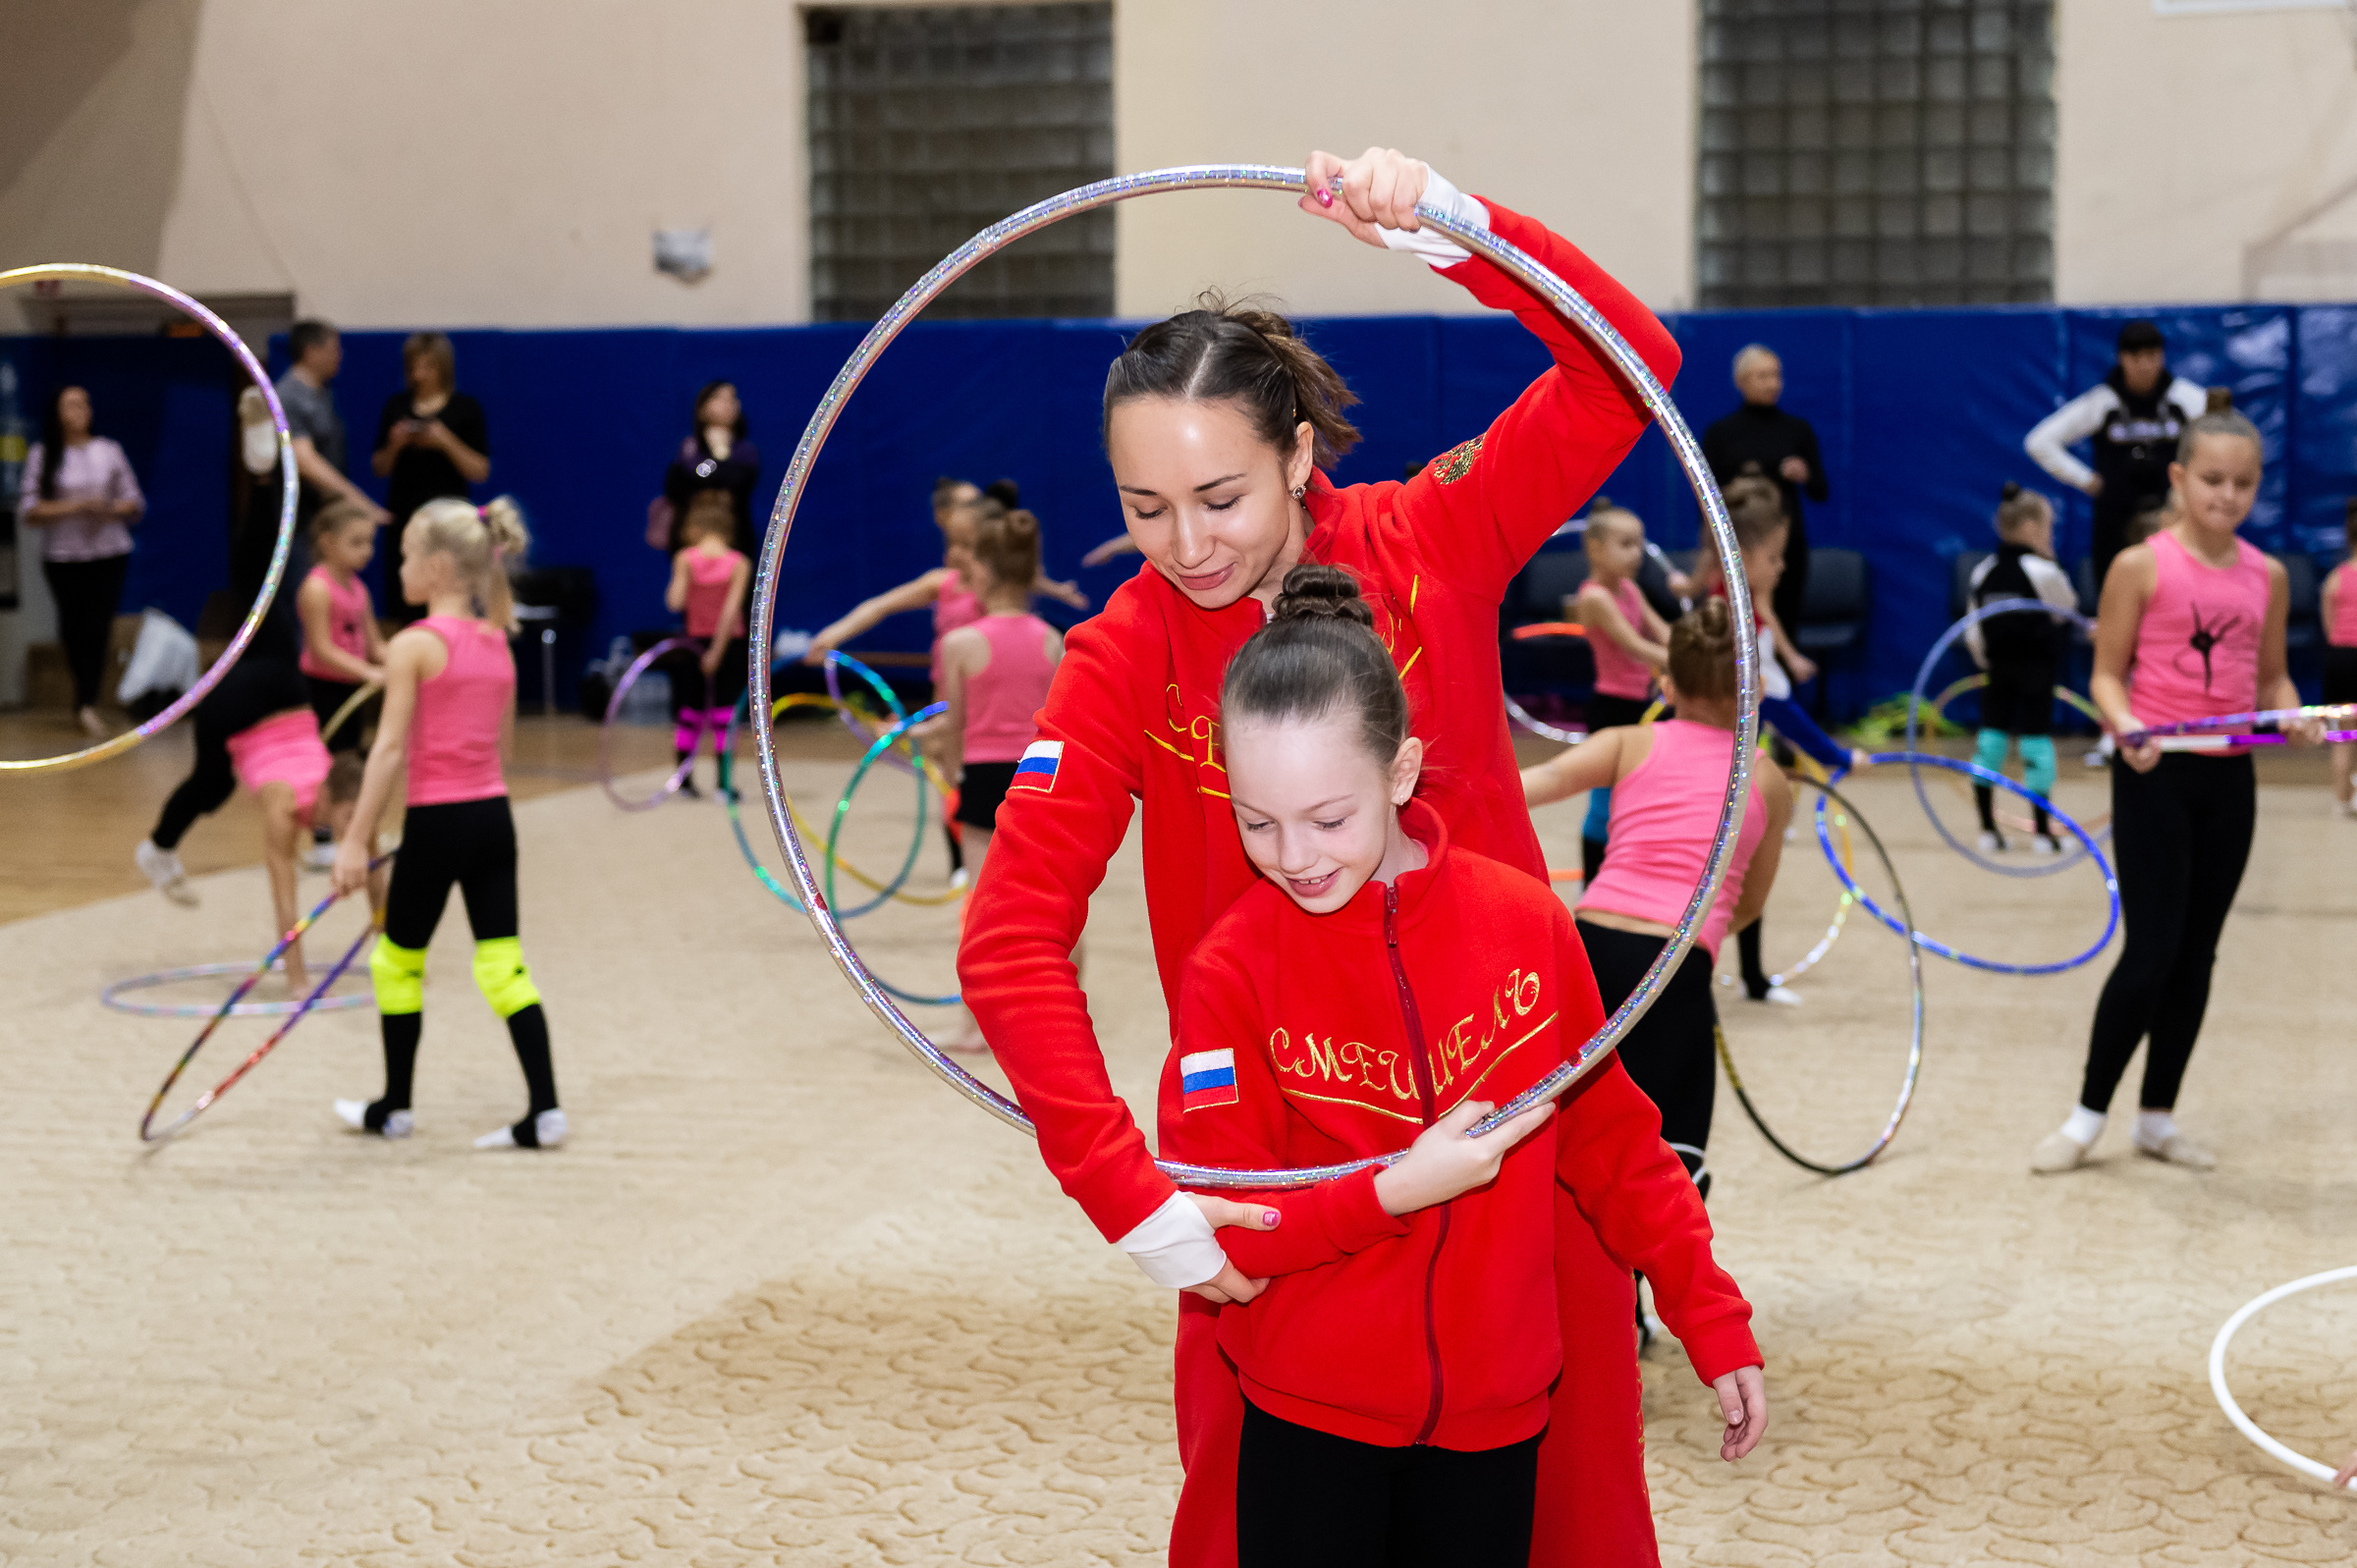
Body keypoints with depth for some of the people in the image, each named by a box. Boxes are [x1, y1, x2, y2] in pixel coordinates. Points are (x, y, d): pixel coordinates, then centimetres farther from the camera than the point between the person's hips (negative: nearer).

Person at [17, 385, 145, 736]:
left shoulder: (109, 451, 8)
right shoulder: (41, 455, 2)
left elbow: (135, 503, 9)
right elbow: (27, 512, -4)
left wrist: (110, 508, -12)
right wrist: (73, 507, -15)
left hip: (110, 554, 1)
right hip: (63, 557, -1)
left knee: (97, 628, -5)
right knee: (73, 628, 0)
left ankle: (86, 704, -2)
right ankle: (86, 699, 12)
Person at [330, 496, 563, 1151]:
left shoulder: (413, 646, -12)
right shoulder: (497, 643, 9)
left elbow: (389, 748, -15)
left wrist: (356, 840, -14)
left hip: (437, 821, -6)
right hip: (494, 815, 6)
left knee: (398, 961, 11)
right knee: (503, 963, 5)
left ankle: (394, 1107, 22)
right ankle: (545, 1111, -2)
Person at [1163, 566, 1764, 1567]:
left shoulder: (1523, 921, -6)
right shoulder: (1232, 970, -11)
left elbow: (1612, 1135, 5)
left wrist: (1711, 1320, 7)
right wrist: (1393, 1191, -25)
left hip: (1494, 1417, 2)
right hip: (1309, 1427, -2)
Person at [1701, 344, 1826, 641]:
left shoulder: (1798, 430, 8)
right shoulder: (1720, 433, 4)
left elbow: (1821, 493, 7)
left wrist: (1806, 476, -15)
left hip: (1788, 544, 2)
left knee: (1786, 624, -1)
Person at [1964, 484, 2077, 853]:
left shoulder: (1983, 573, 1)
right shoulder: (2042, 572, -14)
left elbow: (1974, 634, 4)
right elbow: (2067, 611, 3)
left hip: (1997, 670, 4)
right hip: (2037, 670, -4)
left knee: (1991, 737, 7)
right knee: (2036, 741, 1)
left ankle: (1988, 829, 8)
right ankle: (2041, 833, 4)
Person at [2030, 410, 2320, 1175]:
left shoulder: (2267, 578, 6)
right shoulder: (2142, 566, -7)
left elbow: (2271, 677, 13)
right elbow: (2106, 674, -6)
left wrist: (2293, 717, -8)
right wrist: (2126, 727, -25)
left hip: (2229, 777, 5)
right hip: (2156, 773, -5)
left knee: (2197, 954, 9)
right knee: (2150, 951, -7)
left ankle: (2157, 1118, 21)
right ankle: (2087, 1117, 6)